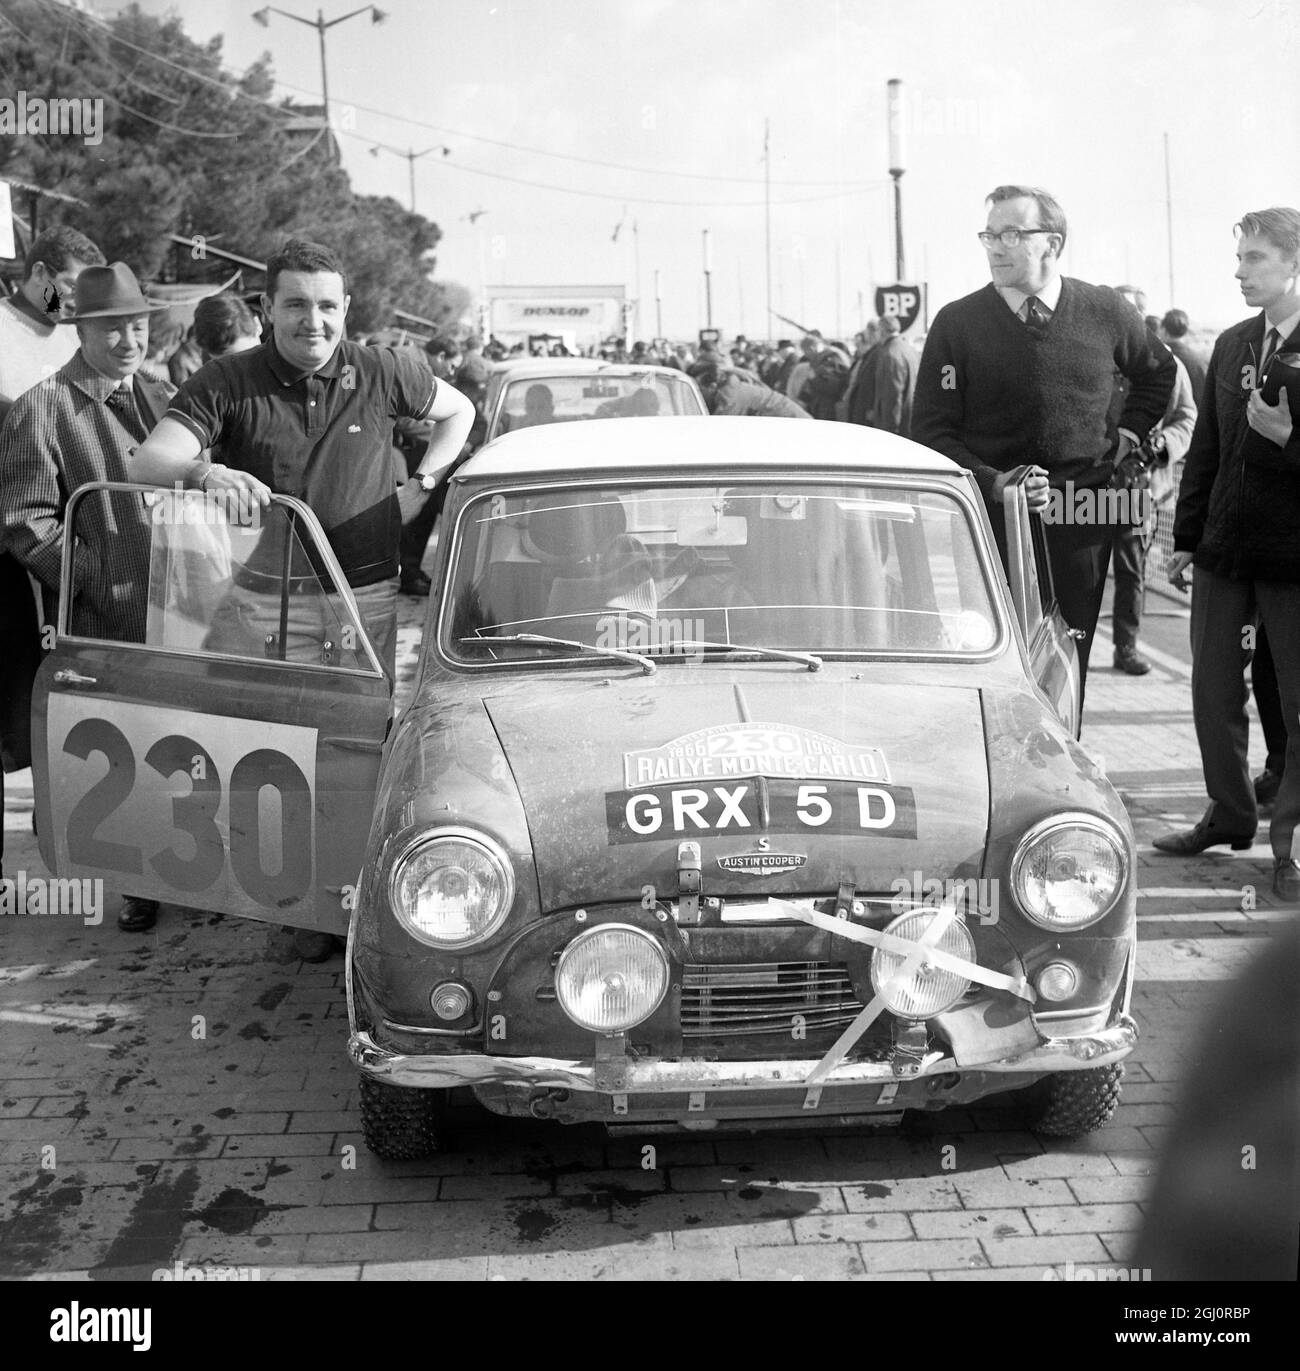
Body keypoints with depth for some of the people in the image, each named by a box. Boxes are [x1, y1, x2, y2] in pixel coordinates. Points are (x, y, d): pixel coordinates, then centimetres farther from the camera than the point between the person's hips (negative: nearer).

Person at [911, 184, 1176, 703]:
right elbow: (930, 432, -3)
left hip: (1081, 523, 2)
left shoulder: (1103, 311, 5)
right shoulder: (956, 323, -2)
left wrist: (1128, 435, 13)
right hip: (988, 519, -2)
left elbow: (1158, 372, 26)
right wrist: (994, 483, -16)